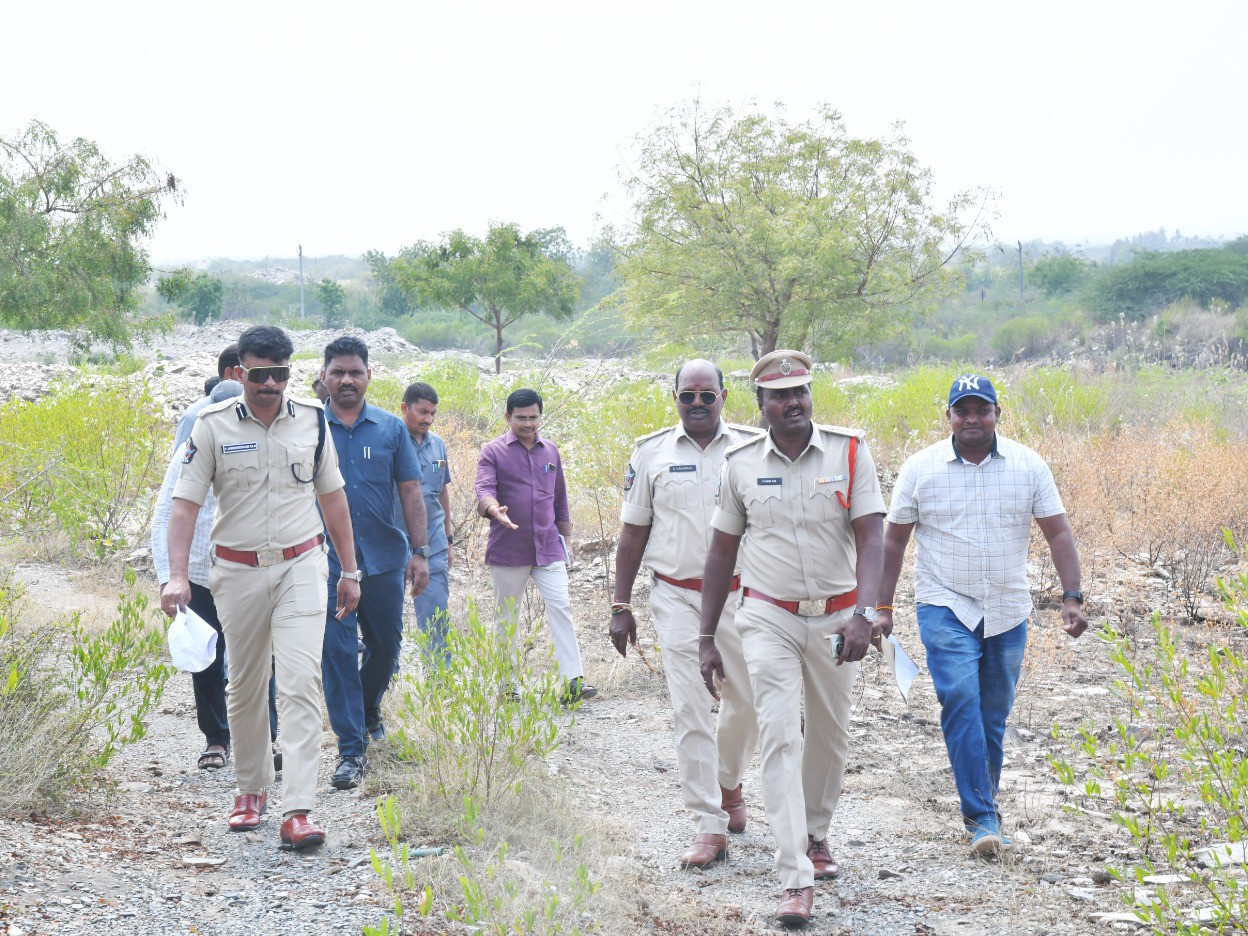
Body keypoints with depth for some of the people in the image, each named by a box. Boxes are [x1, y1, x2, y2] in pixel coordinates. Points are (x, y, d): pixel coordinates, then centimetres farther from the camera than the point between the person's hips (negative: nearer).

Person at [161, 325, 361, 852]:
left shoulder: (312, 421, 2)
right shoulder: (213, 426, -5)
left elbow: (332, 496, 12)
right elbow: (185, 502, -6)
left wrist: (350, 570, 13)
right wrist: (177, 575, -18)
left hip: (301, 565, 0)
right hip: (238, 571, 0)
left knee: (301, 681, -13)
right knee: (245, 686, 12)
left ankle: (297, 811, -16)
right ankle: (251, 789, 32)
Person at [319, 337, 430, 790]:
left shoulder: (391, 428, 5)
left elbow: (410, 492, 6)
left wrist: (419, 552, 0)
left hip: (384, 559, 2)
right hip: (327, 563, -2)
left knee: (386, 645, 13)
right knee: (337, 653, -4)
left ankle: (369, 709, 43)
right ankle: (351, 750, 2)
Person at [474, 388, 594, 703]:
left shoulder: (550, 451, 12)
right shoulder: (493, 451, -1)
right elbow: (484, 490, -16)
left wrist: (566, 541, 18)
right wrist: (495, 510, -38)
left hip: (548, 547, 2)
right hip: (508, 549, -2)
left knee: (561, 608, -10)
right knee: (506, 616, 8)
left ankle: (573, 682, -14)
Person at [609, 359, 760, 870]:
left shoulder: (753, 447, 2)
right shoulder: (651, 452, 4)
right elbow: (633, 531, 8)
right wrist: (620, 606, 6)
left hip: (742, 593, 1)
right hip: (677, 596, -1)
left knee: (747, 701, 10)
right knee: (690, 708, -6)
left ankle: (729, 783, 39)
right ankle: (710, 825, -3)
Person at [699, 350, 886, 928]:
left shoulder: (849, 451, -4)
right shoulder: (741, 465, -1)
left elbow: (870, 537, -10)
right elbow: (722, 552, 7)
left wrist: (864, 613, -24)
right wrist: (707, 637, 6)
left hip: (835, 617, 1)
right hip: (769, 618, -1)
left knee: (830, 737, 13)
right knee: (780, 738, -11)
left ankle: (815, 835, 39)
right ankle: (796, 881, -13)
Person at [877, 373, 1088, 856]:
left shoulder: (1028, 465, 0)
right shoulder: (921, 468, -2)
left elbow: (1058, 532, 2)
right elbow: (894, 540, 4)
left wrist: (1072, 597, -7)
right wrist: (883, 607, 1)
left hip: (1007, 612, 2)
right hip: (945, 607, -2)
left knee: (993, 714, 8)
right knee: (961, 700, -17)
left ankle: (983, 802, 27)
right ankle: (982, 816, -14)